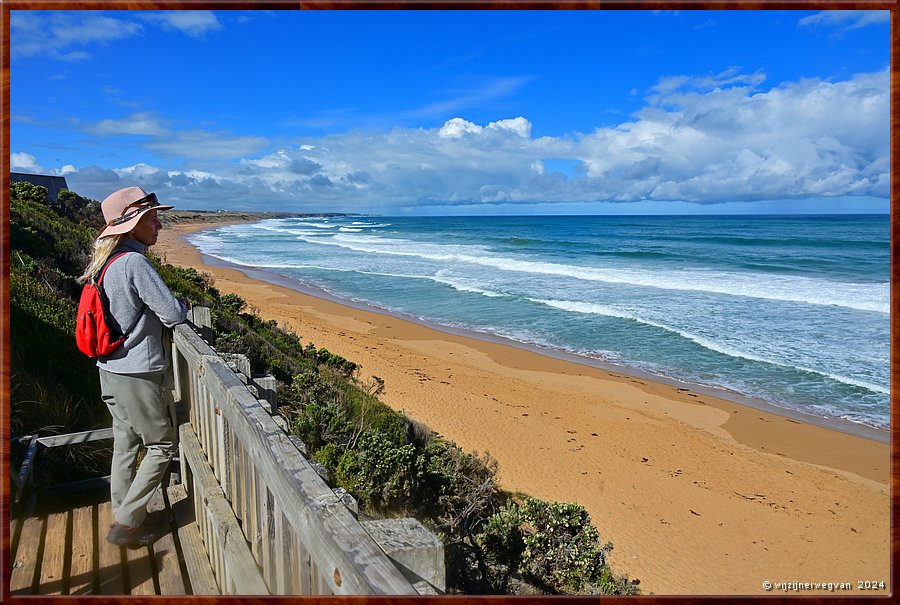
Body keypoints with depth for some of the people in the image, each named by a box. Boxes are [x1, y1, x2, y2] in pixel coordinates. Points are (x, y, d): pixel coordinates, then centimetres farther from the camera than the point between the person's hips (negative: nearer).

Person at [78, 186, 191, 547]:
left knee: (125, 445, 19)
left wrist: (174, 304, 9)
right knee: (162, 445, 6)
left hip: (110, 371, 9)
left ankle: (123, 517, 31)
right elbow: (172, 315, -20)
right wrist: (182, 305, 2)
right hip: (138, 374, -9)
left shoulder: (105, 262, 8)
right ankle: (126, 524, 11)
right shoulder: (134, 263, -21)